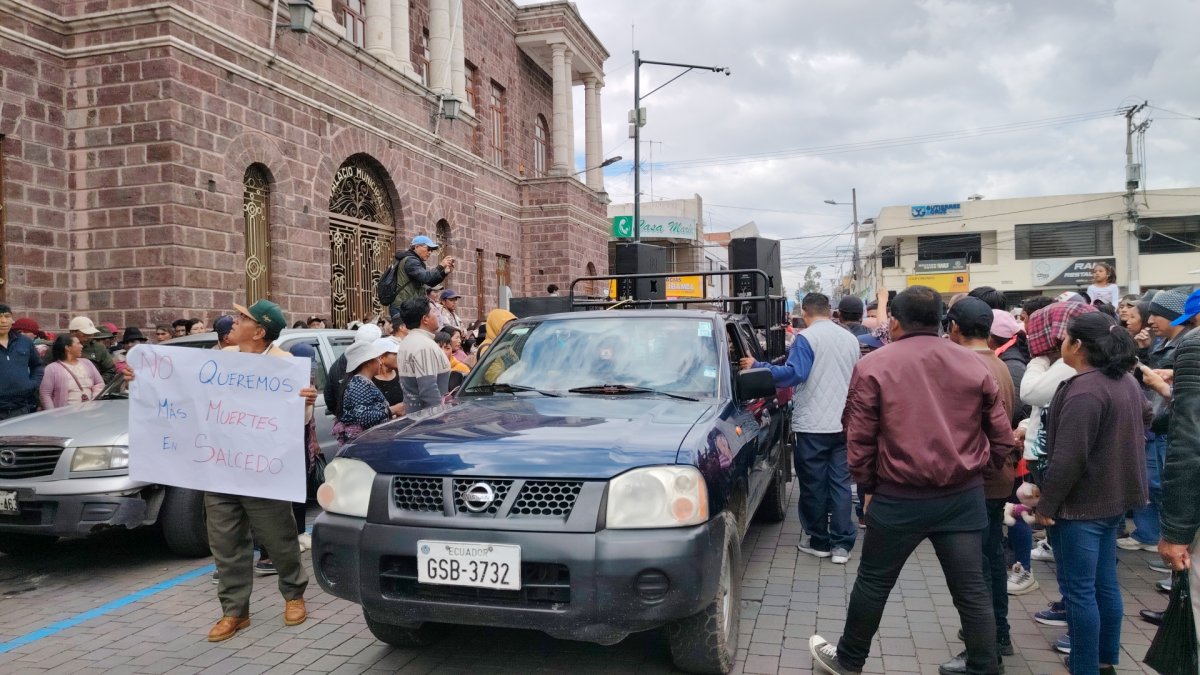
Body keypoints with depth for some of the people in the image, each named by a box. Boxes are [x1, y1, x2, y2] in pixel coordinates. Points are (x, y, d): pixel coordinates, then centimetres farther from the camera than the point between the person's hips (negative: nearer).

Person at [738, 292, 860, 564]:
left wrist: (757, 367, -13)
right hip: (843, 424, 6)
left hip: (812, 425, -6)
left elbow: (793, 374, -20)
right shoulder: (850, 339, 11)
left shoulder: (806, 338, -11)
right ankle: (842, 544, 8)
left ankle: (818, 541, 15)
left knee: (814, 485, 5)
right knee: (840, 483, 7)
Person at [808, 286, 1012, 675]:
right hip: (964, 496, 3)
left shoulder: (874, 366, -7)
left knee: (873, 583, 14)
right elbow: (1002, 436, 8)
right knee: (972, 591, 10)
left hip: (900, 497, -3)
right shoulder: (974, 365, 4)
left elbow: (859, 438, -6)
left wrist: (867, 487, 8)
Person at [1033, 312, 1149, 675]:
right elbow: (1145, 416, 28)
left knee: (1079, 590, 1)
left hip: (1082, 503, -10)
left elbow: (1068, 457, -26)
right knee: (1105, 584, 19)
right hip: (1114, 496, 10)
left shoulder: (1084, 390, -24)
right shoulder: (1126, 381, 7)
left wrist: (1046, 503, -17)